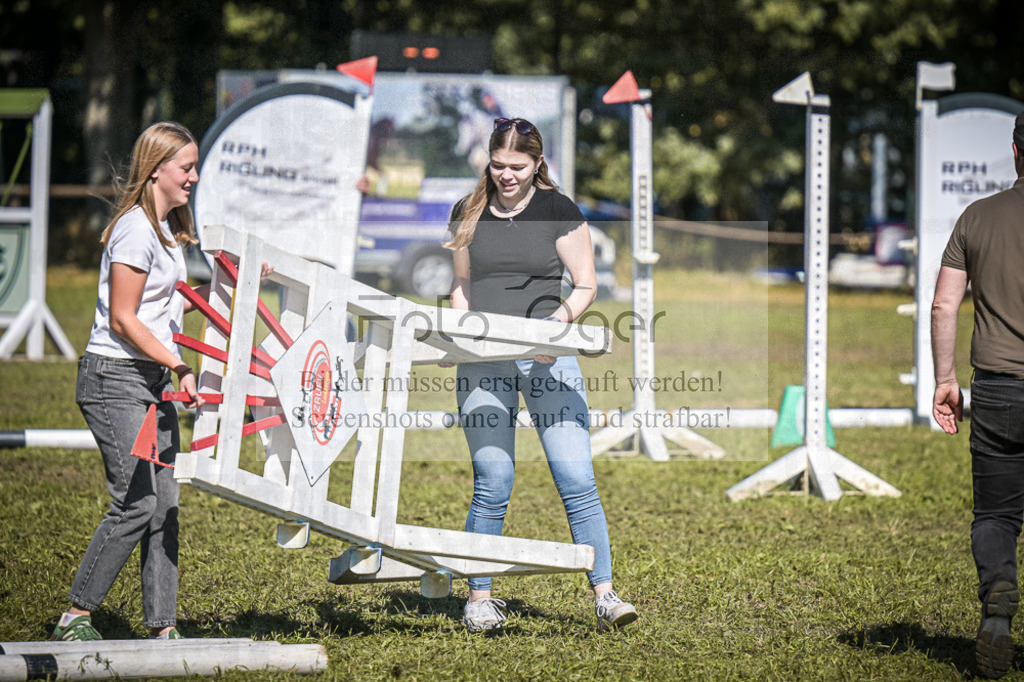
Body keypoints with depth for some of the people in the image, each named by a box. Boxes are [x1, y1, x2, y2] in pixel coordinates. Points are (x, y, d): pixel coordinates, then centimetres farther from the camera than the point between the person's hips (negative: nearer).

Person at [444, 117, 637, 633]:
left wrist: (556, 322, -16)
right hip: (484, 360, 2)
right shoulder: (469, 214, 10)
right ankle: (479, 598, 8)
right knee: (492, 484, -4)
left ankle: (604, 595, -5)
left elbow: (585, 286, 2)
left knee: (576, 478, -8)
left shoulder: (559, 212, 2)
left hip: (547, 357, -1)